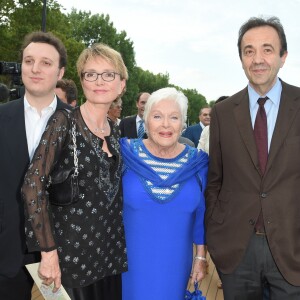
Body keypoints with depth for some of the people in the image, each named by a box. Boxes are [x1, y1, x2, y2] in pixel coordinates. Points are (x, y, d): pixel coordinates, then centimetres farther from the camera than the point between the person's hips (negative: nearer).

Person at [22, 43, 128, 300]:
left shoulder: (115, 131, 7)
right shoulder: (64, 122, -13)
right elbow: (33, 184, -19)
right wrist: (48, 251, -21)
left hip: (111, 251, 6)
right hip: (72, 253, -6)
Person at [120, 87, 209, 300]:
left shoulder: (197, 162, -5)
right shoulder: (126, 154, -10)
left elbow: (201, 215, 4)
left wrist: (201, 257, 8)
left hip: (175, 265, 2)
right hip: (130, 262, -1)